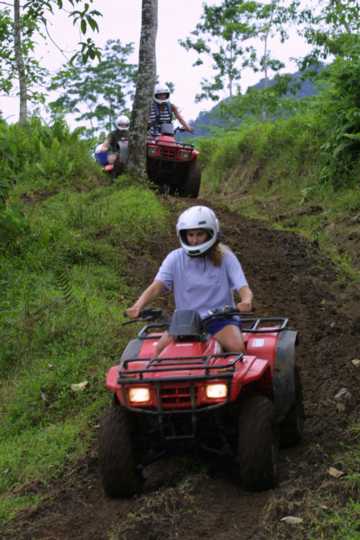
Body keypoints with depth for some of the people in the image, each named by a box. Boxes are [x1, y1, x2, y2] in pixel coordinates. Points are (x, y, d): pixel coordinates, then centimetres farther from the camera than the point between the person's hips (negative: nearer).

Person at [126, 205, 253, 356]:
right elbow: (156, 286, -10)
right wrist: (137, 306, -30)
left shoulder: (225, 257, -1)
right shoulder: (175, 259, 2)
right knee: (161, 347, -24)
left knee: (236, 347, -29)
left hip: (220, 317, -1)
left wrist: (246, 301, -35)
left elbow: (243, 288, -9)